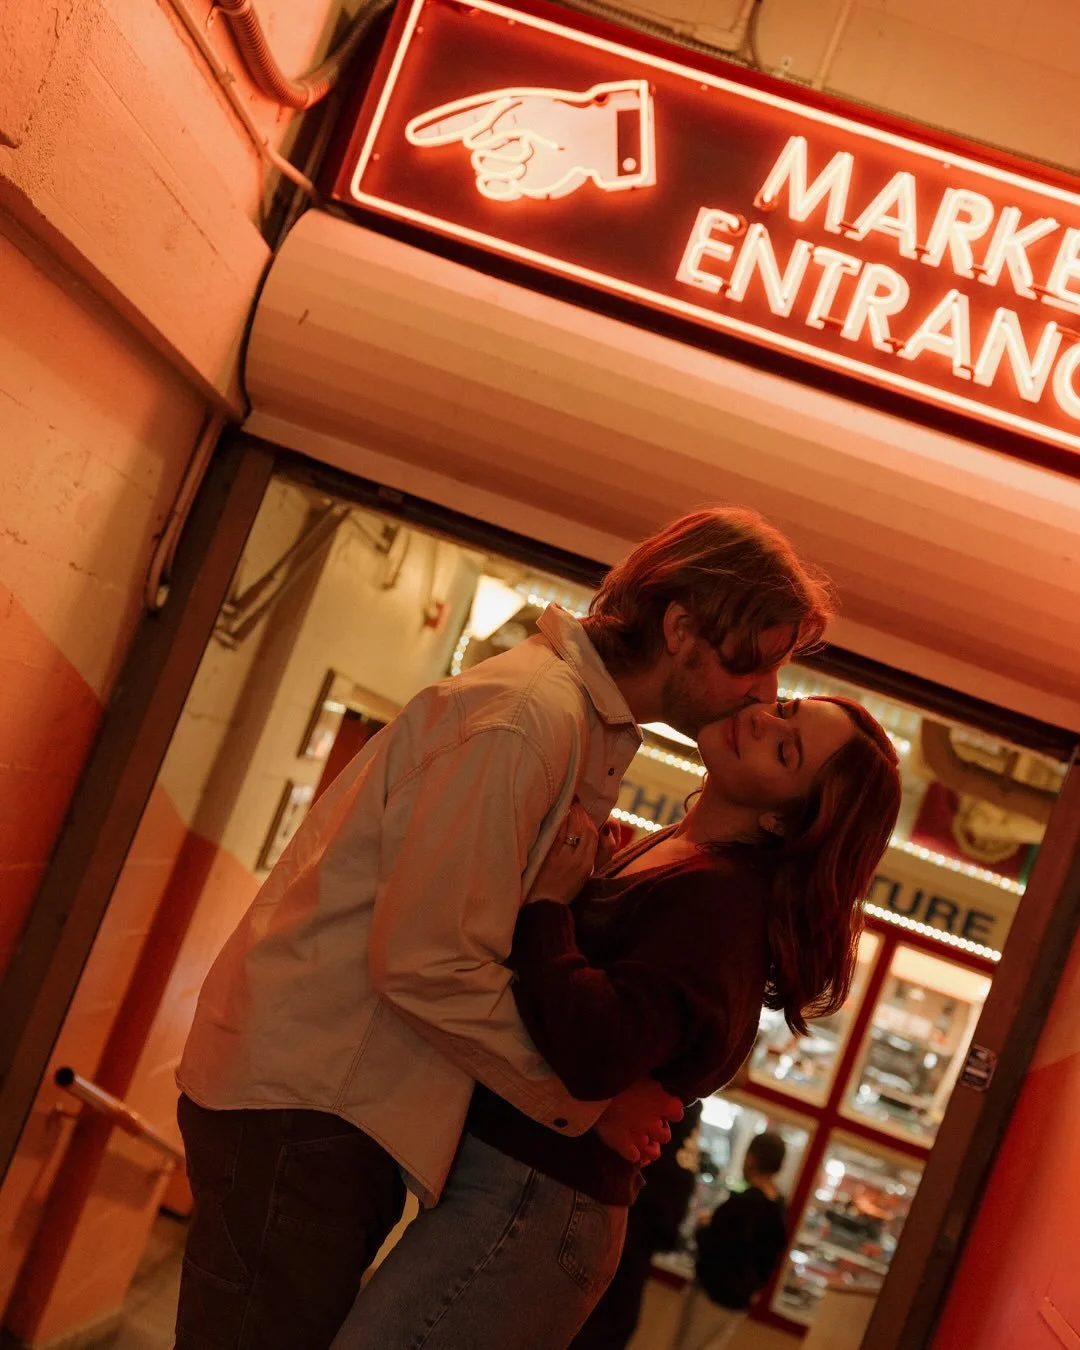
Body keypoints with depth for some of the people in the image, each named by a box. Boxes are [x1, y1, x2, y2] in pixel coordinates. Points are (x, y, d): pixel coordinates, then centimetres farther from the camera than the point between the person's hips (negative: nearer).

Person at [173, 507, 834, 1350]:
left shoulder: (590, 729, 13)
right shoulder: (529, 713, -19)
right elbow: (428, 964, -22)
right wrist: (587, 1101, -13)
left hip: (352, 1108, 9)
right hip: (303, 1100, -9)